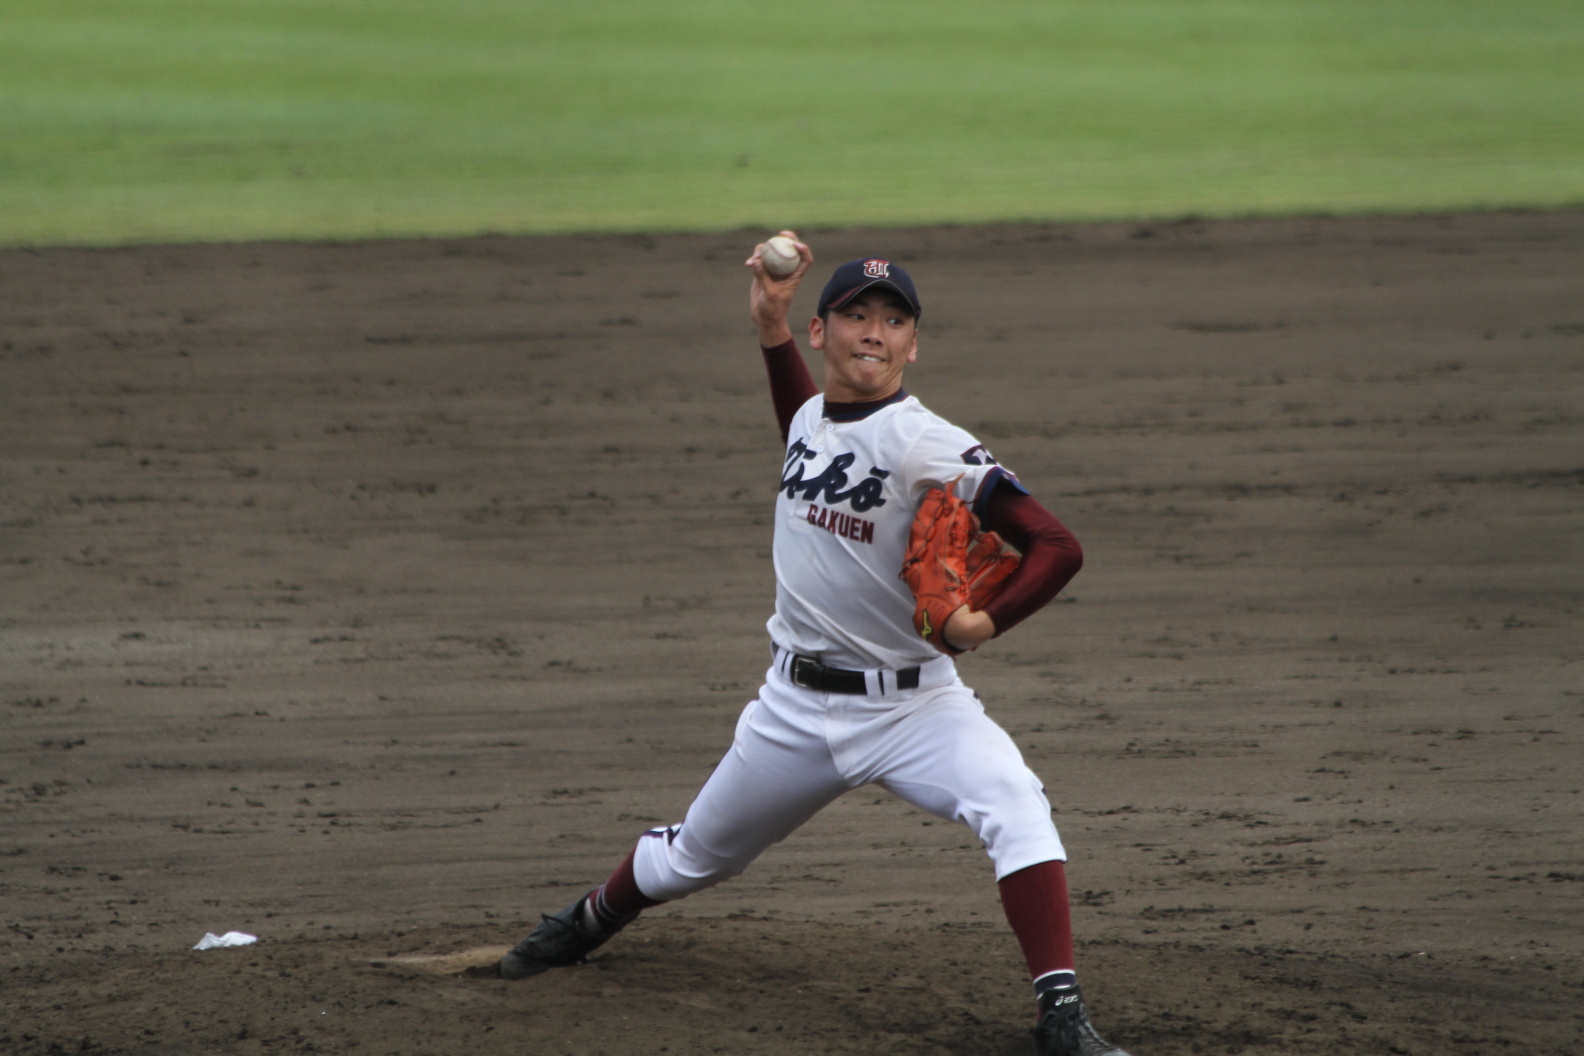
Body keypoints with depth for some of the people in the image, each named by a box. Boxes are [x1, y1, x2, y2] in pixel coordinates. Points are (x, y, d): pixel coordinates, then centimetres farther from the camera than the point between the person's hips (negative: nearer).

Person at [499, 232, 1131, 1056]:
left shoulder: (929, 448, -19)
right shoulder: (813, 413, 2)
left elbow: (1057, 547, -24)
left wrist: (987, 621, -42)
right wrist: (769, 323, 16)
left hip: (911, 703, -5)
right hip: (797, 703, 5)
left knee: (1014, 805, -31)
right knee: (692, 858, 19)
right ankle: (592, 921, 49)